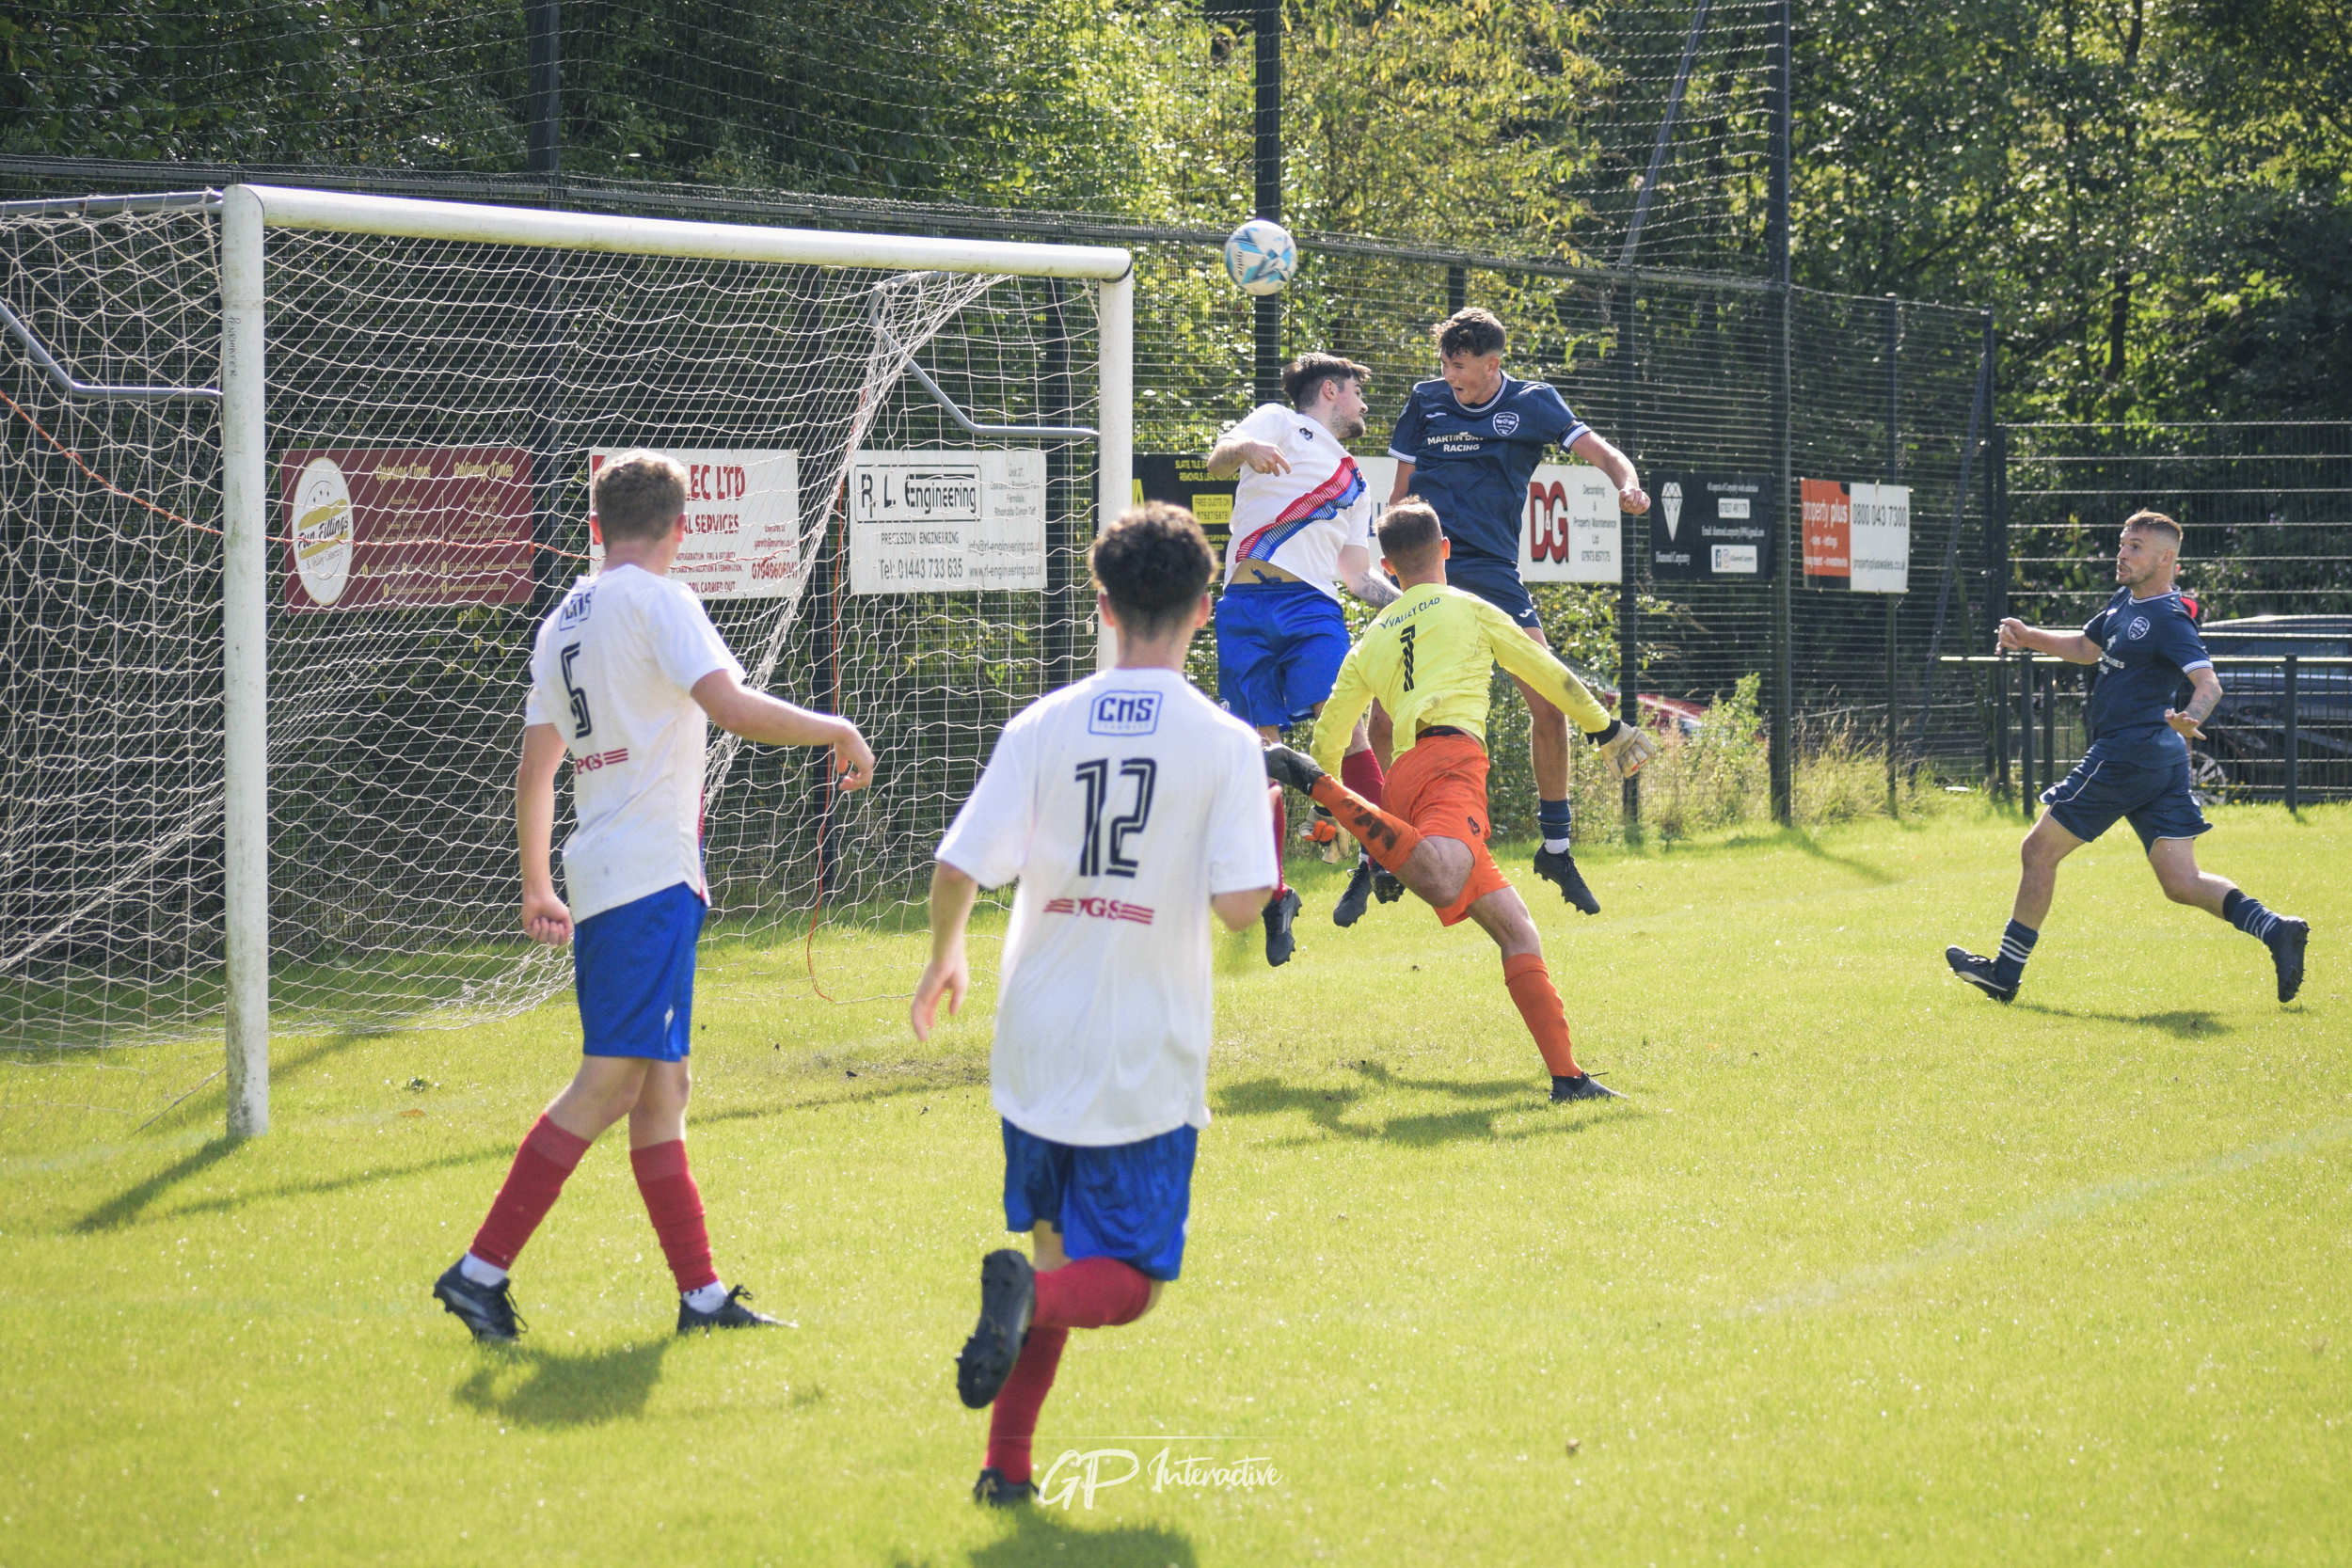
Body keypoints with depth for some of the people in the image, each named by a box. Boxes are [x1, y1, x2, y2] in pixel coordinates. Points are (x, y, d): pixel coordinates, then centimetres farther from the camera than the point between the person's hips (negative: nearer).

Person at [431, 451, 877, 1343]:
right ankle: (482, 1269, -16)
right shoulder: (655, 599, -7)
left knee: (660, 1085, 10)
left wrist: (537, 887, 28)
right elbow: (733, 708, -20)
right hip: (652, 874, -9)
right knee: (611, 1081, -12)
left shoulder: (564, 621, 17)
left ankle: (701, 1292, 11)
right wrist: (837, 732, -7)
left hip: (601, 871, 9)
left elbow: (535, 769, 20)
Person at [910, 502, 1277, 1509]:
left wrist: (944, 959, 14)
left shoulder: (1044, 726, -2)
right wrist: (1266, 822, 7)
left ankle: (1007, 1465, 14)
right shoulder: (1224, 744, -8)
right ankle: (1029, 1297, -28)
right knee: (1127, 1283, 5)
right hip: (1148, 1066, -3)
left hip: (1037, 1049, 3)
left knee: (1058, 1249, 22)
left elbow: (957, 868, -6)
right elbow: (1239, 904, -13)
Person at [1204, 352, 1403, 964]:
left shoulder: (1353, 483, 30)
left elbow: (1358, 575, 29)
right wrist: (1244, 449, -26)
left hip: (1313, 605, 3)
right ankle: (1275, 897, 5)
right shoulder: (1278, 423, 15)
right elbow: (1217, 459, -4)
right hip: (1246, 607, -3)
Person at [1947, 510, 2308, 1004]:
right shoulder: (2126, 601, 14)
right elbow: (2088, 647, 30)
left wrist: (2190, 717, -47)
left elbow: (2209, 682, -27)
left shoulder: (2167, 620, -15)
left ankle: (2005, 973, 10)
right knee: (2181, 882, 4)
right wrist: (2031, 638, 16)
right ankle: (2276, 931, -9)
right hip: (2162, 760, 10)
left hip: (2125, 756, -10)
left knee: (2038, 850, 2)